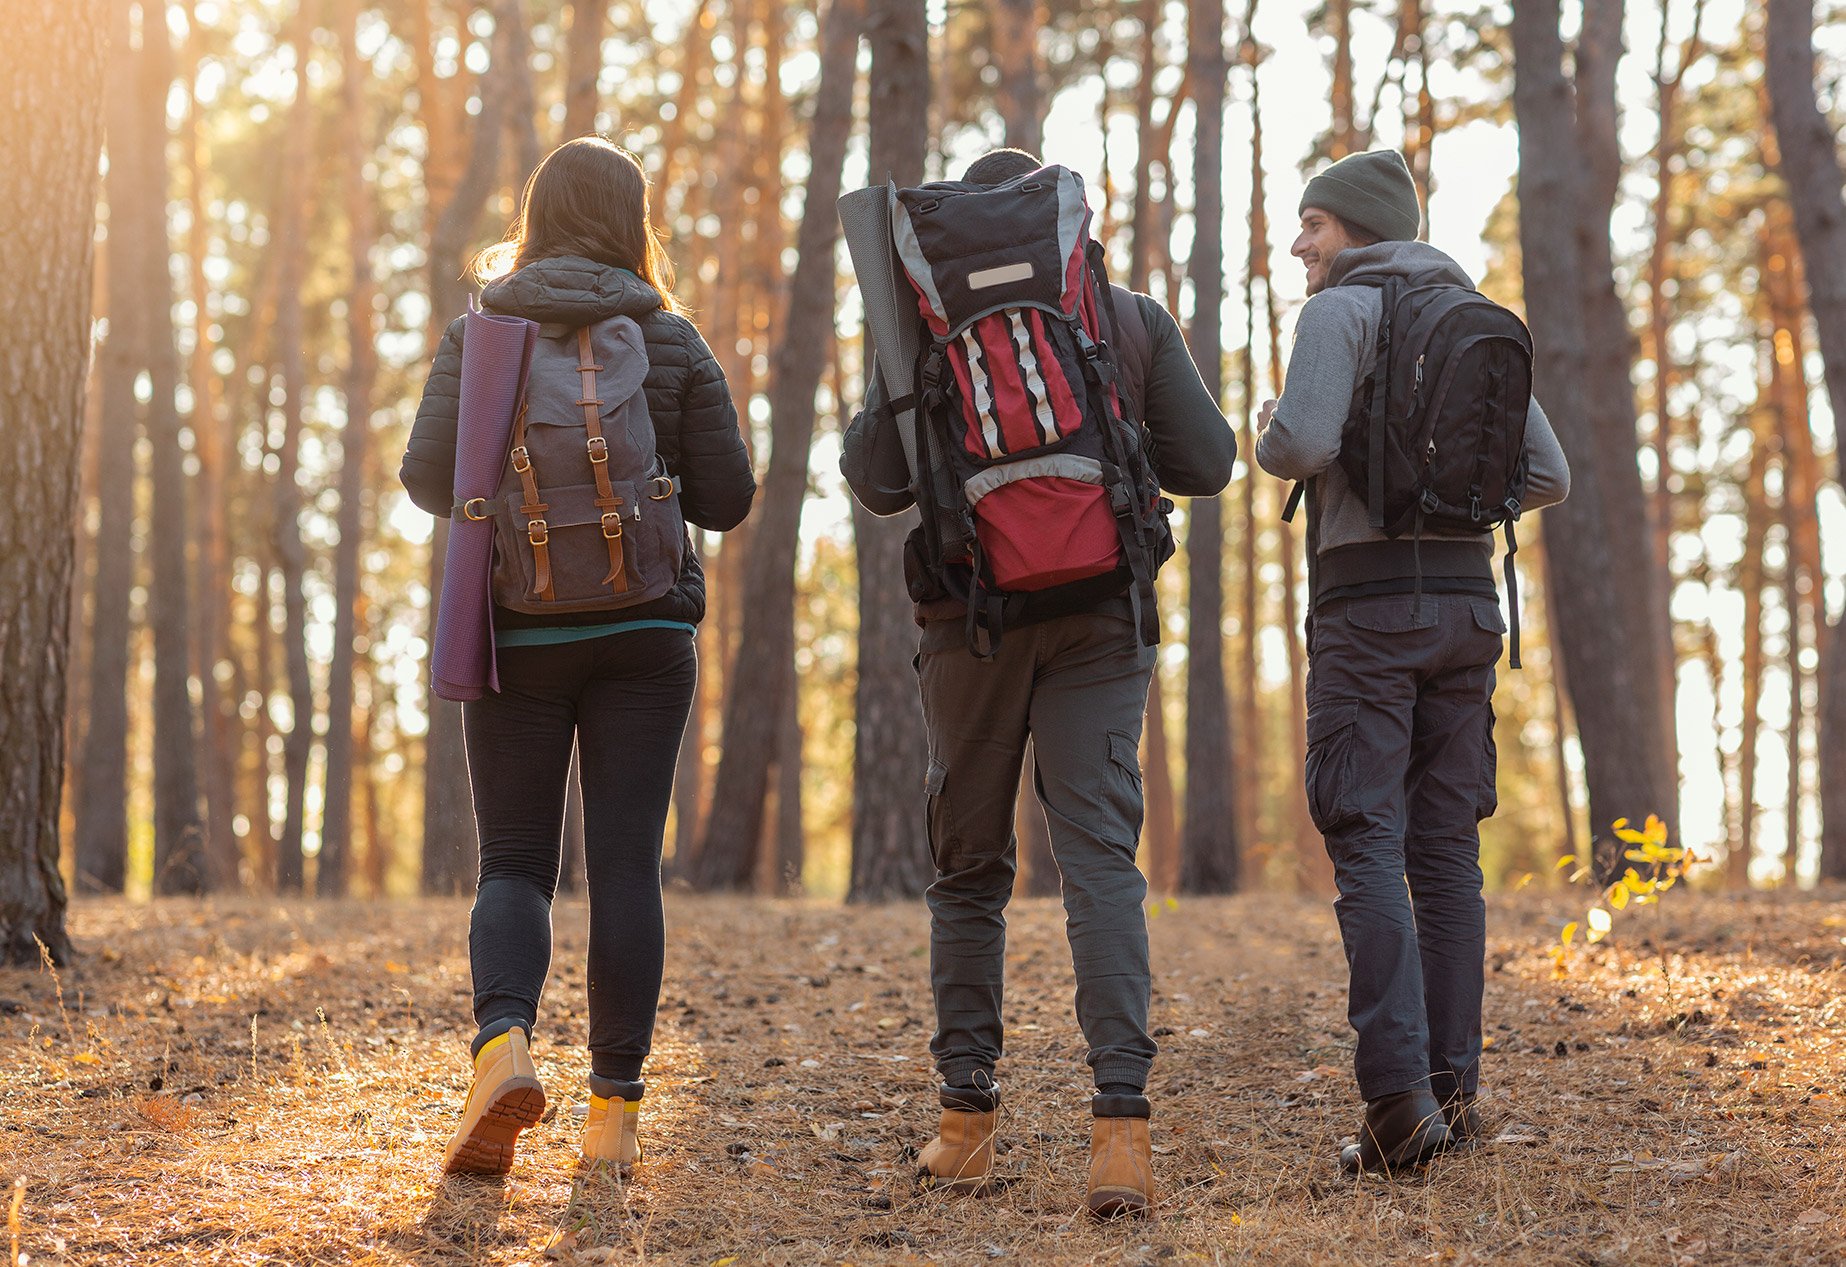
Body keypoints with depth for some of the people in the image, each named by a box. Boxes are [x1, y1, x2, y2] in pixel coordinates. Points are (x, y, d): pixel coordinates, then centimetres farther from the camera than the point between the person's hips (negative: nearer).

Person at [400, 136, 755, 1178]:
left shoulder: (480, 334, 0)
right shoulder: (673, 342, 0)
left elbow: (430, 478, -5)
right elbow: (728, 499, 0)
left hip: (519, 631, 0)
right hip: (645, 632, 0)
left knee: (516, 864, 7)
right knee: (627, 862, 4)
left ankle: (505, 1045, -19)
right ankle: (615, 1113, 4)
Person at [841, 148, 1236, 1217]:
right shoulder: (1135, 320, 4)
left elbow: (879, 483, -4)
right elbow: (1208, 464, 3)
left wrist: (879, 415, 15)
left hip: (972, 617, 0)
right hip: (1097, 618, 0)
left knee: (971, 867, 12)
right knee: (1101, 859, -5)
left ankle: (967, 1118, 14)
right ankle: (1122, 1119, -20)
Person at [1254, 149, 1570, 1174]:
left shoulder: (1341, 311, -4)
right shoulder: (1477, 325, 17)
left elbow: (1303, 443, -19)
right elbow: (1546, 475, 15)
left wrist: (1271, 438, 3)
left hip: (1368, 599, -6)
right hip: (1467, 598, 7)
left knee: (1367, 850, -9)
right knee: (1445, 850, 8)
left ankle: (1400, 1100, -17)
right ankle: (1453, 1088, 7)